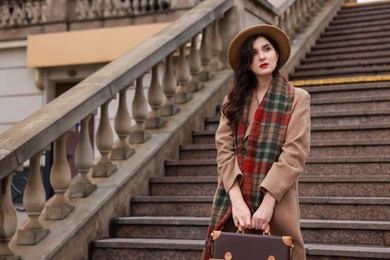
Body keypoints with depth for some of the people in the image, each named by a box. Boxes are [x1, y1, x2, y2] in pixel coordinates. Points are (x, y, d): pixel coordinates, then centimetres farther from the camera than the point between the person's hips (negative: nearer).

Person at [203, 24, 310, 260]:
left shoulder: (297, 99, 2)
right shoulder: (233, 100, 10)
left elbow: (295, 154, -8)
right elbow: (224, 150, 0)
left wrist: (267, 202, -17)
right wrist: (237, 200, -14)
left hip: (275, 202, -2)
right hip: (233, 202, 2)